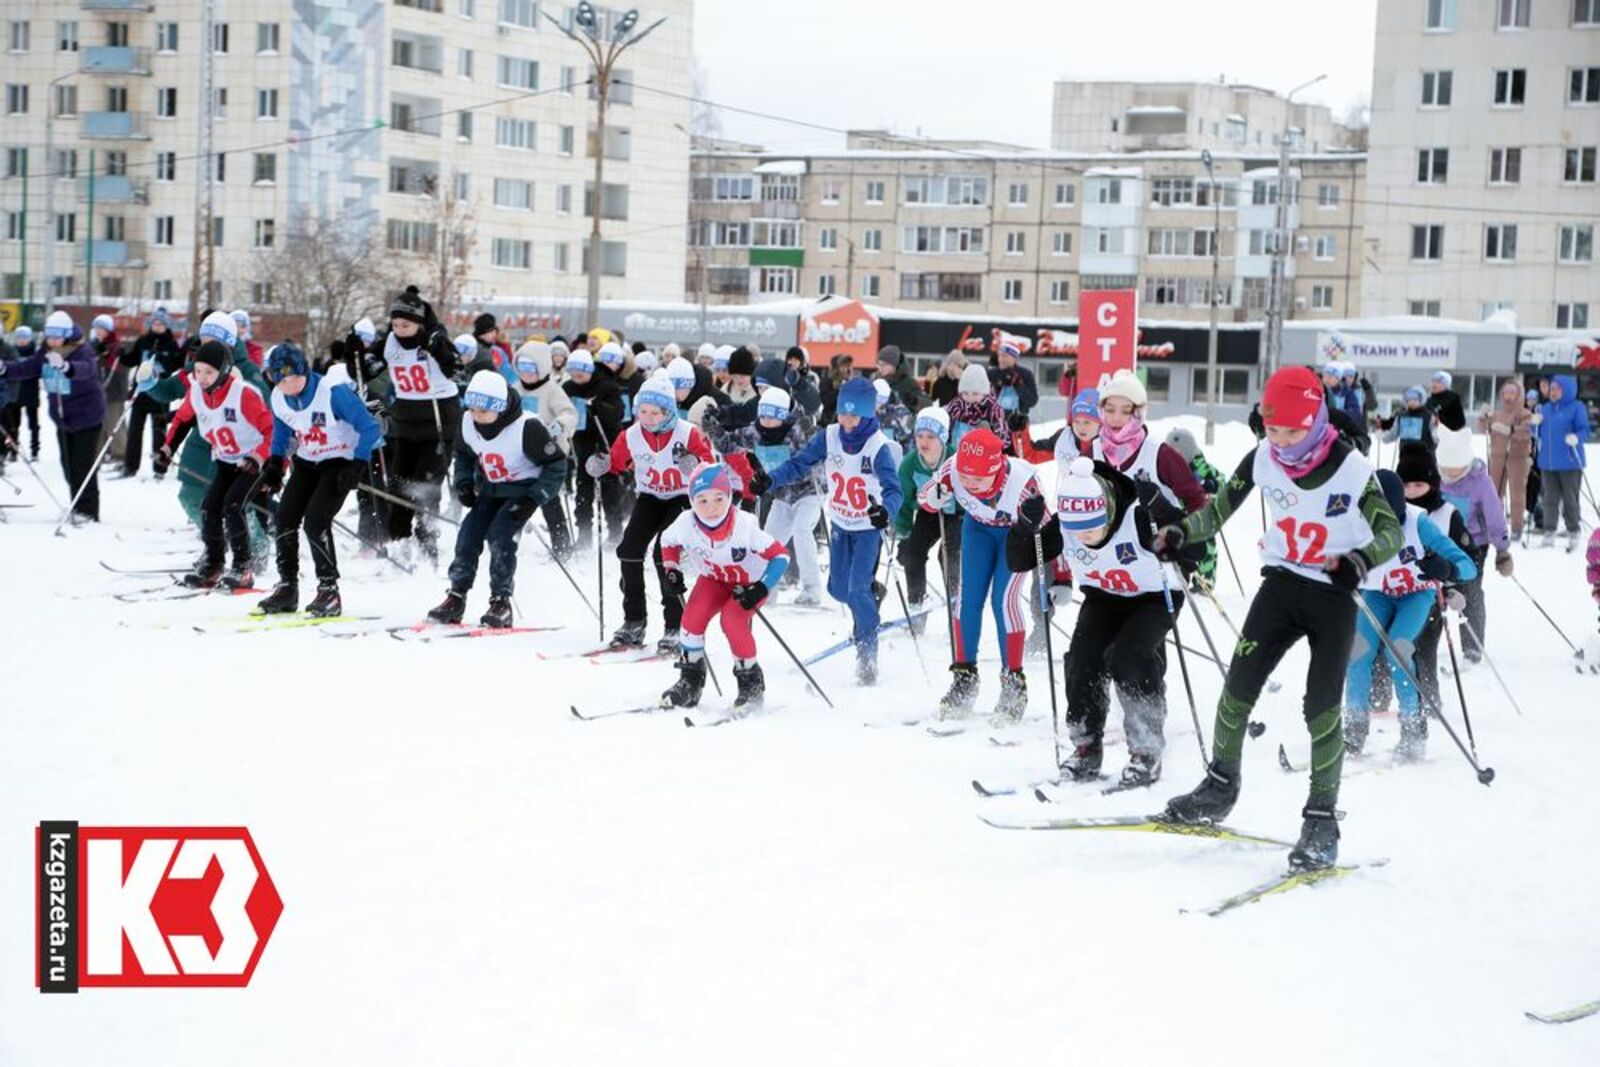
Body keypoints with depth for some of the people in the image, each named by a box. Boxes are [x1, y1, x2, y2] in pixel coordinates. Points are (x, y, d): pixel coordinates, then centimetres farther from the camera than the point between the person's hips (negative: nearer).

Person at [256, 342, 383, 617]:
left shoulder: (332, 393, -26)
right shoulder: (278, 398, -7)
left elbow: (369, 429, -20)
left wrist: (357, 467, -26)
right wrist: (274, 464, 4)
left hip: (340, 461, -6)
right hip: (307, 462, 6)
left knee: (315, 522, -20)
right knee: (284, 519, -4)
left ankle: (329, 590, -9)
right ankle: (287, 587, 10)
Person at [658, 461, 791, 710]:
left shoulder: (744, 526, -34)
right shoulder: (687, 524, -24)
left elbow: (780, 556, -25)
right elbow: (668, 541, 1)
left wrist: (761, 588, -34)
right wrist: (671, 572, -12)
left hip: (749, 582, -4)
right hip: (714, 579, 4)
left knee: (732, 620, -26)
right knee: (693, 616, -19)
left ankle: (751, 680, -5)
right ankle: (691, 679, 0)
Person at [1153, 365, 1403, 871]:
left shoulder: (1351, 468, -15)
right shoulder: (1262, 459, -4)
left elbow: (1392, 531, -12)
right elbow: (1220, 508, 8)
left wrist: (1361, 560, -32)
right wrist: (1181, 533, -9)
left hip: (1334, 594, -3)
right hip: (1282, 583, 4)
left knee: (1322, 705, -10)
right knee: (1239, 683, -4)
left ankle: (1322, 819, -1)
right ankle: (1220, 786, 16)